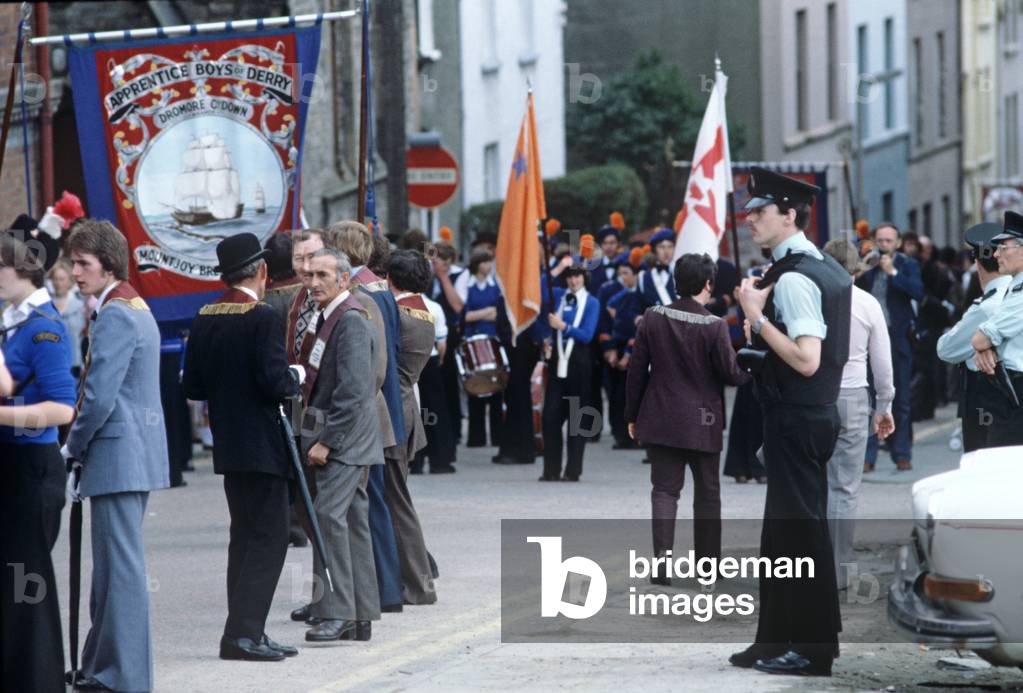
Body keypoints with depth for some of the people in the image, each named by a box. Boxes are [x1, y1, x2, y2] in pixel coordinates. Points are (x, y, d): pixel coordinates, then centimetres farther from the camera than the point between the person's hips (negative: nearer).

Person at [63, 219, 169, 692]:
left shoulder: (114, 314, -15)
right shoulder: (136, 307, 17)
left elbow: (100, 396, -20)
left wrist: (73, 448, -7)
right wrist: (81, 447, 19)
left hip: (117, 455, -11)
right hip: (139, 453, 11)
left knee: (121, 567, -8)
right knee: (114, 564, 15)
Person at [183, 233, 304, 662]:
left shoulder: (204, 320, 6)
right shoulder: (263, 318, -15)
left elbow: (193, 386, 9)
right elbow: (275, 383, -21)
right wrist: (296, 377, -1)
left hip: (227, 446, 8)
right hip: (262, 446, -7)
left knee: (244, 537, 14)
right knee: (268, 538, -4)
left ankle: (245, 632, 16)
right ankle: (243, 632, -10)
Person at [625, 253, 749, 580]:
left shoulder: (653, 318, -4)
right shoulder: (714, 326, -13)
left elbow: (637, 370, 1)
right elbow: (731, 374, -10)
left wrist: (632, 415, 10)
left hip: (661, 419, 2)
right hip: (703, 423, -2)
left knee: (664, 490, 3)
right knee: (707, 492, 13)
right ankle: (708, 562, 18)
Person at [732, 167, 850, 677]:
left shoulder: (792, 278, -18)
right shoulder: (828, 269, 12)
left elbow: (807, 360, -25)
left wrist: (758, 319, -21)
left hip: (794, 419, -10)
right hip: (818, 413, 10)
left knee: (798, 529, -4)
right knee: (787, 530, 15)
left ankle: (811, 650, 1)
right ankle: (780, 640, 22)